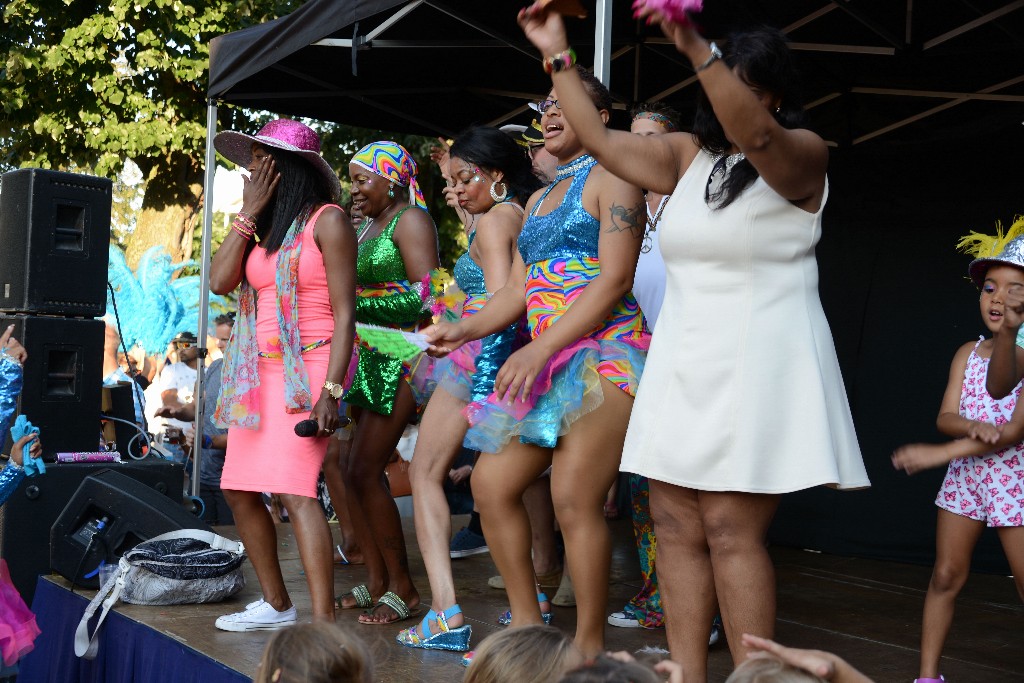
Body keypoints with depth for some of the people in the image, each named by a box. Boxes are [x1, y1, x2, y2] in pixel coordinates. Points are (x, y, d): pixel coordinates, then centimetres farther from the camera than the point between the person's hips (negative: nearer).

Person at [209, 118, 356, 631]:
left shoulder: (326, 220, -4)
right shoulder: (263, 227, 17)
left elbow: (344, 313, -9)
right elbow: (220, 281, 4)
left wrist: (331, 390, -17)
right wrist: (248, 213, 4)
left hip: (306, 369, -8)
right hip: (259, 372, 8)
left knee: (293, 491, -18)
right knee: (239, 491, 9)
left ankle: (324, 622, -17)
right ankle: (275, 605, 23)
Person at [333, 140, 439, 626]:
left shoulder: (410, 220, -6)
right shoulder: (368, 226, 20)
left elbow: (425, 296, -17)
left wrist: (355, 300, -18)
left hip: (400, 358, -9)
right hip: (370, 359, 9)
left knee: (365, 473, -11)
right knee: (354, 473, 6)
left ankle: (402, 587, 0)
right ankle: (376, 582, 15)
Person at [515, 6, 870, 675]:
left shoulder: (802, 154, -4)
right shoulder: (688, 154, 15)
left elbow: (753, 135, -25)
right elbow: (601, 139, 14)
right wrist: (559, 56, 10)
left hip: (757, 368, -6)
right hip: (683, 365, 6)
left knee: (731, 532, -10)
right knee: (677, 527, 3)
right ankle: (687, 675, 9)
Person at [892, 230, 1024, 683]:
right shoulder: (968, 353, 4)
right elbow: (945, 417, -1)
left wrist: (940, 453, -21)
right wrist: (974, 427, -25)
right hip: (964, 477, 5)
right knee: (945, 577, 8)